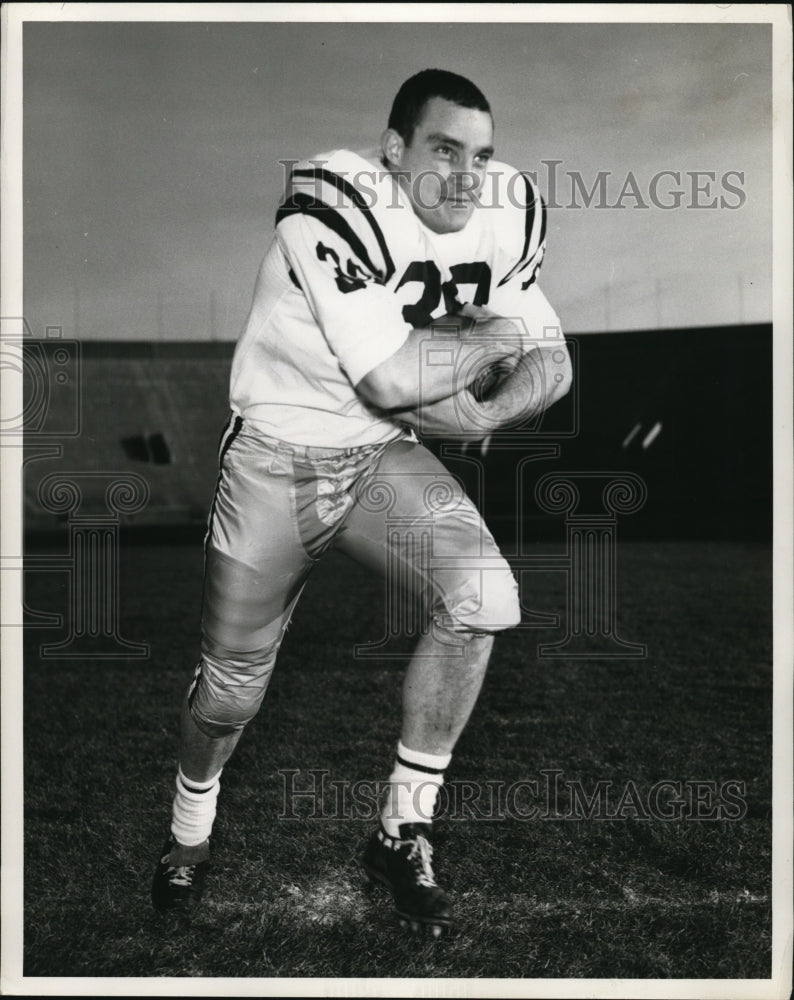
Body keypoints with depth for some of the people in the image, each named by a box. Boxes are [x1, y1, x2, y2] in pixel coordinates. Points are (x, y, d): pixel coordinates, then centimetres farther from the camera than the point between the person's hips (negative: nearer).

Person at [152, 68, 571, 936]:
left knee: (484, 596, -21)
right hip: (276, 456, -4)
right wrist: (491, 341, -15)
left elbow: (551, 361, 1)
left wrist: (482, 413, -19)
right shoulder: (338, 205, -25)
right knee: (234, 677, 4)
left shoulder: (506, 214, -6)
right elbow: (390, 382, -31)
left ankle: (402, 835, -2)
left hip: (386, 455, 4)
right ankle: (189, 832, 38)